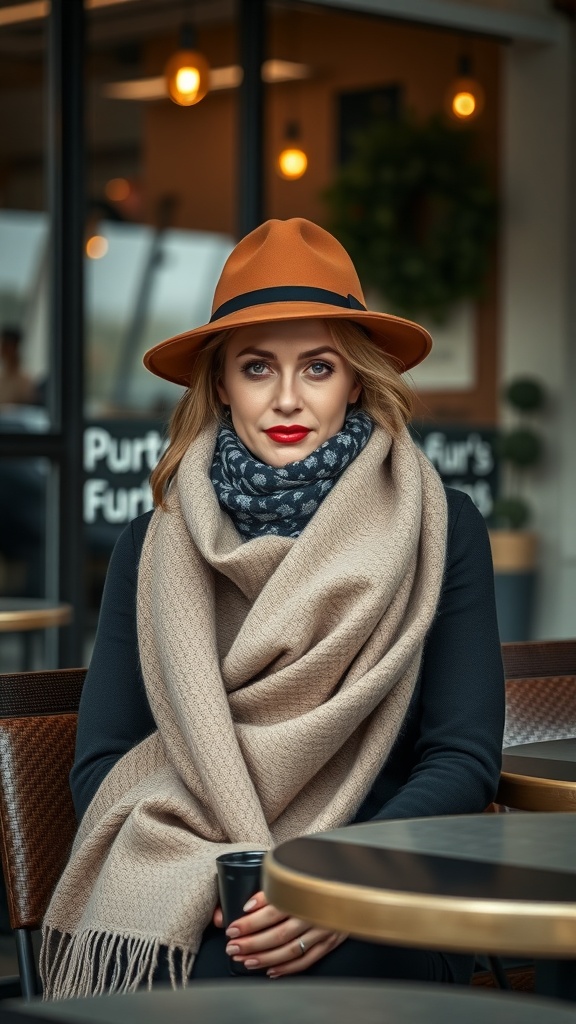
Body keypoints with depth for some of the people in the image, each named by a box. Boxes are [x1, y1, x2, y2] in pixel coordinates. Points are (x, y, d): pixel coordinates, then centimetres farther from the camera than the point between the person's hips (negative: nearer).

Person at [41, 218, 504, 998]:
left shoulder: (440, 529, 6)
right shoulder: (154, 548, 11)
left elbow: (465, 758, 2)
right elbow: (100, 762, 7)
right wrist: (218, 878, -13)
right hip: (173, 896, 2)